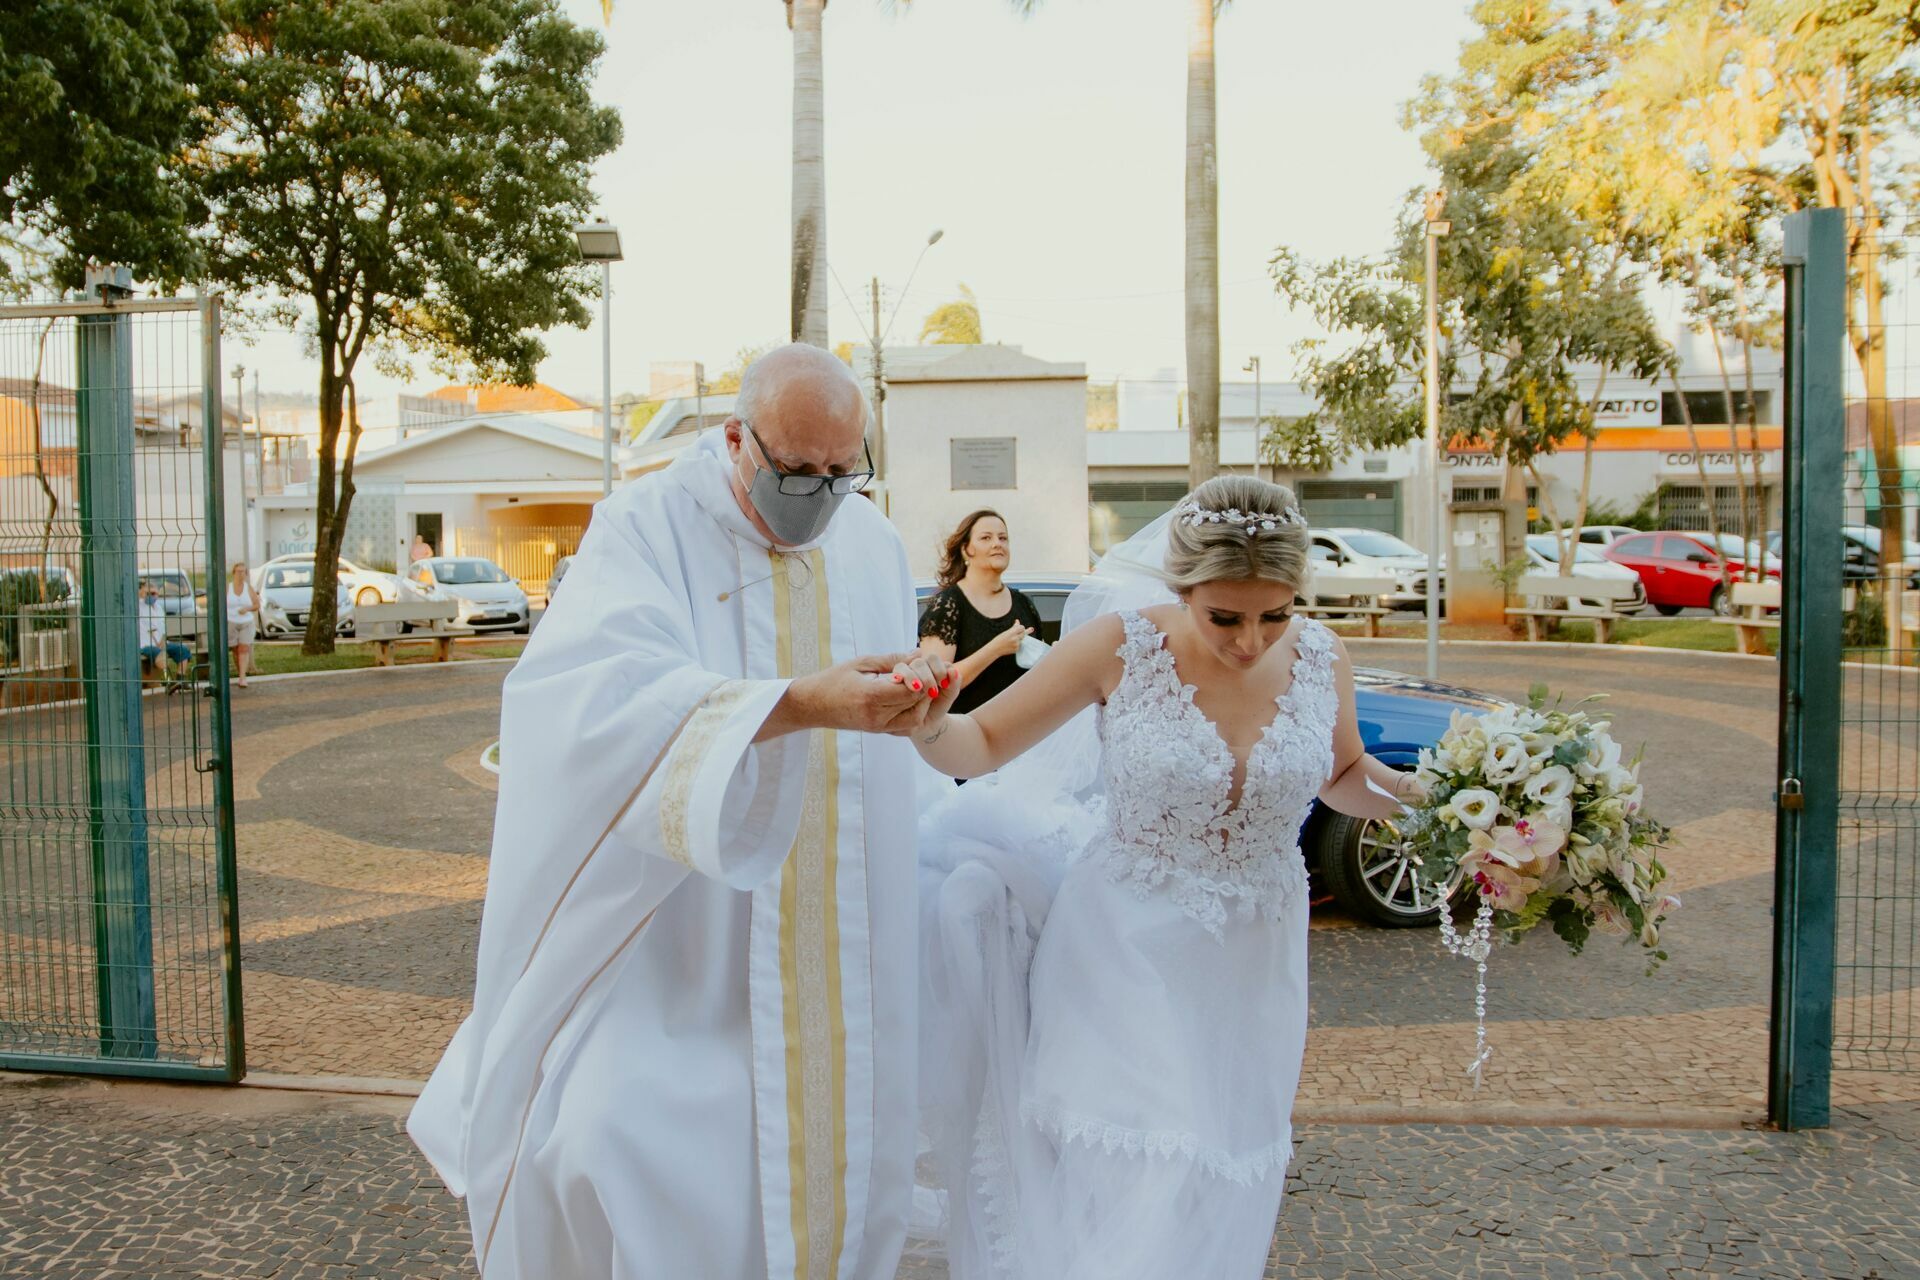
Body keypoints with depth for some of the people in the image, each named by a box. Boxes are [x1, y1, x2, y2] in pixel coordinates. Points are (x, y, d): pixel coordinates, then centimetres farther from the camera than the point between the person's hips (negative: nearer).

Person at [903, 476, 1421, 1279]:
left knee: (1209, 1207, 14)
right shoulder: (1122, 645, -16)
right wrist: (927, 724, -31)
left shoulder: (1322, 659, -7)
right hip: (1128, 954, -3)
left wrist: (1422, 795, -6)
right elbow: (983, 746, -10)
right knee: (1116, 1191, 2)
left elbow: (1343, 778, 13)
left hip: (1252, 967, 3)